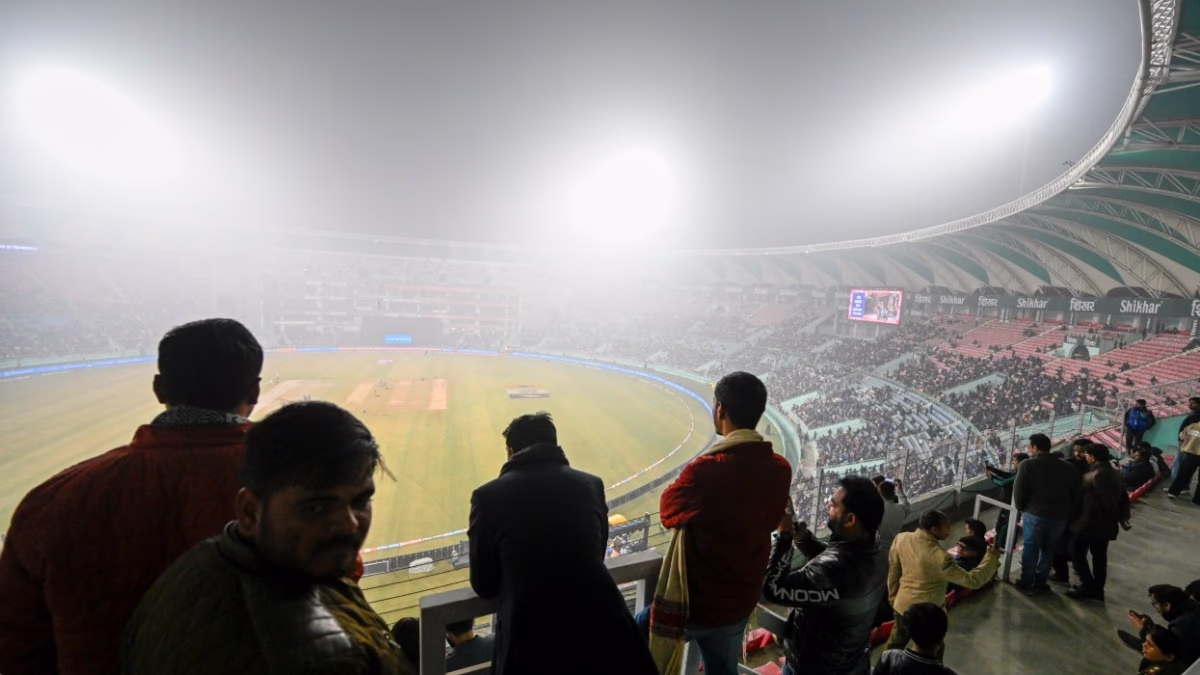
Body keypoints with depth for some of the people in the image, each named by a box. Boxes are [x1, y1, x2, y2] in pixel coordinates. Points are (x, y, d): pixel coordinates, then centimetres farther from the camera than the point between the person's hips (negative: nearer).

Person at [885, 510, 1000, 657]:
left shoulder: (901, 539, -15)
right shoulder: (940, 557, -32)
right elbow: (972, 580, -20)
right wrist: (991, 557, -8)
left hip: (902, 604, 5)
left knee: (897, 641, 27)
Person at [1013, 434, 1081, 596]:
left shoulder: (1028, 465, -8)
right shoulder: (1067, 467, 8)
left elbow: (1019, 491, -10)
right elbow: (1075, 494, 11)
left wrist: (1020, 508, 7)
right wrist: (1068, 513, 19)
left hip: (1035, 513, -5)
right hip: (1060, 516, 5)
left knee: (1030, 548, 6)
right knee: (1049, 549, 15)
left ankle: (1027, 583, 11)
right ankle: (1040, 582, 24)